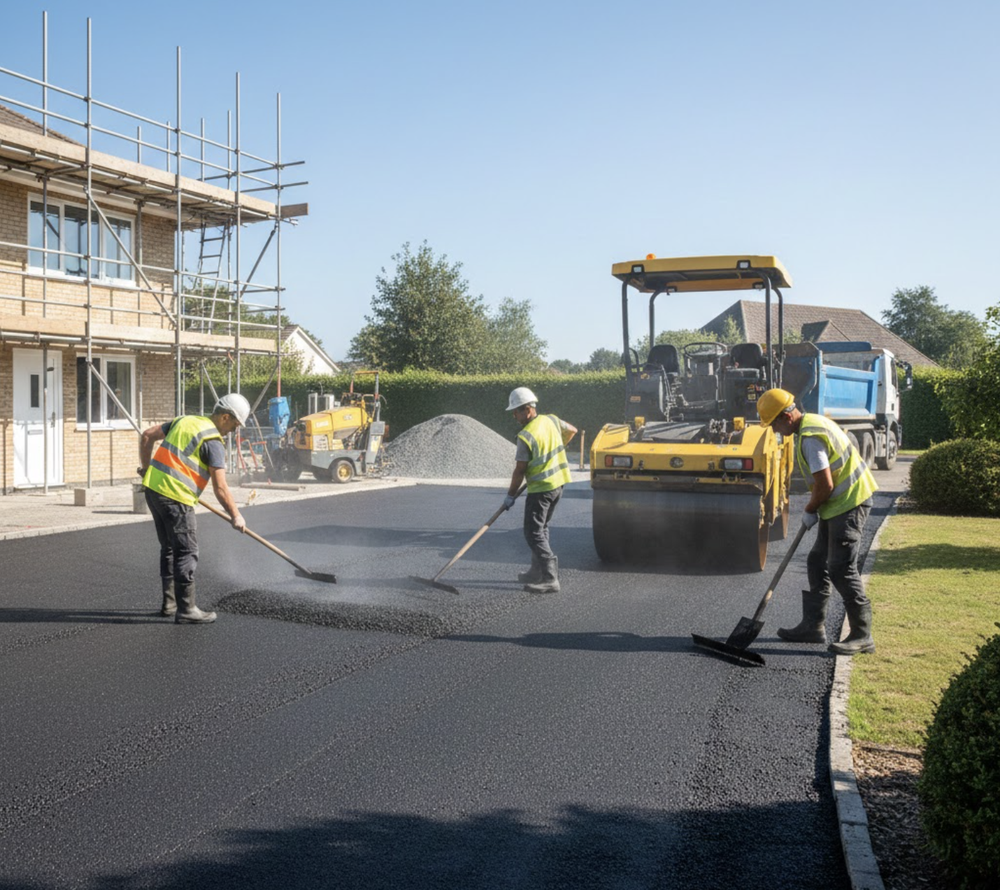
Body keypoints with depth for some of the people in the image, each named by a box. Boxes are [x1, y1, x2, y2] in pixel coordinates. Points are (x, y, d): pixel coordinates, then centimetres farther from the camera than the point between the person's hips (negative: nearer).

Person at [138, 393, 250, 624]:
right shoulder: (213, 442, -9)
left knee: (169, 548, 18)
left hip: (152, 487, 9)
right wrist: (236, 516, -1)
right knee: (186, 552, -2)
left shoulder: (184, 421, 14)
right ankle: (186, 610, 0)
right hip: (175, 497, -9)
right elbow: (220, 488, -11)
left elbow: (147, 436, 19)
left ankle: (169, 603, 25)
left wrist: (146, 466, 29)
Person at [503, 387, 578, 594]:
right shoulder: (552, 420, 3)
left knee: (534, 533, -6)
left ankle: (550, 579, -13)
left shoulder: (526, 436, -19)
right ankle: (538, 571, 26)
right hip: (558, 483, 9)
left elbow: (520, 470, -14)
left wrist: (511, 495, -2)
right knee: (542, 528, 19)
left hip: (541, 488, -9)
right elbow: (572, 430, 22)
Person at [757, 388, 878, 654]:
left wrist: (809, 511, -5)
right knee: (817, 563, 14)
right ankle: (813, 626, 22)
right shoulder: (813, 421, 12)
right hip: (839, 504, 11)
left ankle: (862, 635, -1)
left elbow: (825, 485, -22)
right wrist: (814, 507, 15)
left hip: (849, 504, -11)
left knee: (841, 570, -9)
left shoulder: (810, 438, -22)